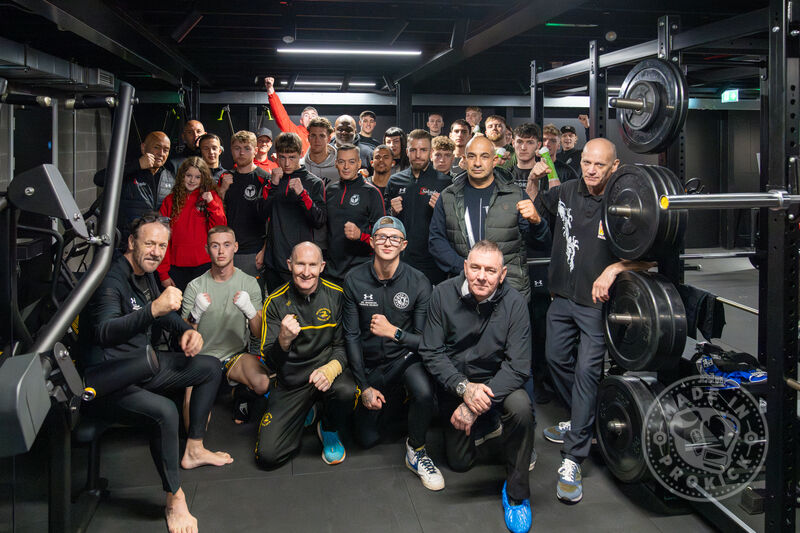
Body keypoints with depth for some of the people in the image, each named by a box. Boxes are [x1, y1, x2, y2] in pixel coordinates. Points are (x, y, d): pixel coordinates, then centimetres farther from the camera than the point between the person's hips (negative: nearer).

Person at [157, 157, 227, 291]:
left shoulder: (211, 197, 6)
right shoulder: (170, 201, 8)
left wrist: (211, 203, -14)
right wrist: (163, 273, 0)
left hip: (204, 265, -1)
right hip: (177, 267, 1)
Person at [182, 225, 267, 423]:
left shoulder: (250, 284, 0)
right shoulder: (195, 287, -2)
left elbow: (259, 334, -5)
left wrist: (249, 309, -26)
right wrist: (196, 314, -26)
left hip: (237, 355, 1)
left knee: (264, 383, -31)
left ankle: (243, 401, 3)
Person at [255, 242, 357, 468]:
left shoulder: (336, 295, -5)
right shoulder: (275, 303, -6)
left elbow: (344, 344, -1)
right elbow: (270, 361, -9)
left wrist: (331, 369, -24)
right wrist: (283, 340, -33)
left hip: (327, 369, 0)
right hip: (291, 383, 0)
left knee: (346, 390, -36)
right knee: (267, 455, -10)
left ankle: (329, 431, 1)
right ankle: (306, 414, 22)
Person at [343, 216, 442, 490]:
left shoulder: (419, 283, -12)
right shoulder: (354, 280, -9)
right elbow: (351, 336, -6)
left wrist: (394, 332, -27)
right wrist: (364, 387, -10)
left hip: (404, 357, -2)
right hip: (370, 364, 2)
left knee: (424, 392, -36)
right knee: (367, 439, 6)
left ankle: (415, 451, -7)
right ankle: (391, 399, 37)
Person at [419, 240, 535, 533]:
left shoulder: (514, 303, -18)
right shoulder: (443, 294, -14)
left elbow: (517, 365, -21)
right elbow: (431, 352, -14)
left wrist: (477, 404, -32)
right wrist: (464, 388, -29)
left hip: (497, 381, -1)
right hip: (454, 385, 2)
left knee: (521, 408, -34)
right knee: (459, 463, 7)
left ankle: (516, 493, -12)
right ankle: (484, 426, 42)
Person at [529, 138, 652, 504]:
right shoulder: (568, 192, 1)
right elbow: (534, 200, 21)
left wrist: (614, 268, -28)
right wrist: (534, 178, 2)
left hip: (596, 303, -6)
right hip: (562, 296, 6)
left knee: (586, 372, -9)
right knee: (556, 359, 18)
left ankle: (572, 460, -4)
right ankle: (581, 422, 42)